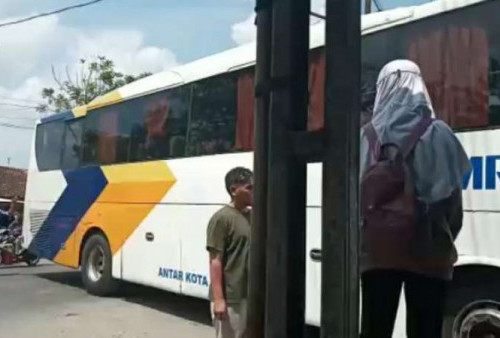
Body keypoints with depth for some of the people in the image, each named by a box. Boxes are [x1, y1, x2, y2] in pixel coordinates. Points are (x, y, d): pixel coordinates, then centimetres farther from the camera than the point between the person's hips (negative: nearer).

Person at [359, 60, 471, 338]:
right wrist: (446, 238, 12)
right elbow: (451, 195, -2)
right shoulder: (437, 134, -2)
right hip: (425, 247, -2)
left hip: (377, 245, 2)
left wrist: (360, 236, 10)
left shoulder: (368, 136, 3)